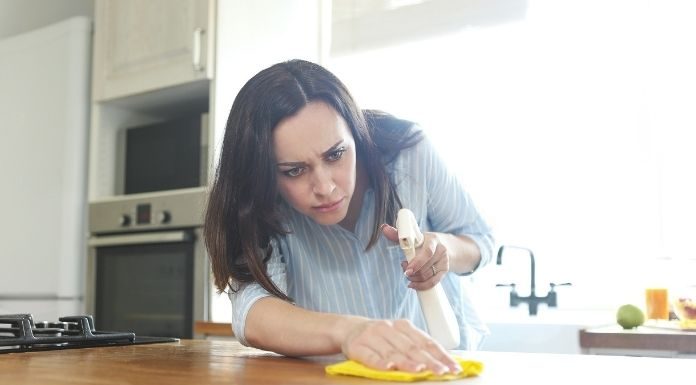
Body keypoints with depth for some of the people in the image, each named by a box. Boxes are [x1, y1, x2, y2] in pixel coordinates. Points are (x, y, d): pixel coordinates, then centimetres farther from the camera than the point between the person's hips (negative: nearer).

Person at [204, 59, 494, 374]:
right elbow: (252, 315, -34)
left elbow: (480, 241, -3)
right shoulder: (260, 206, -19)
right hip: (330, 371, 0)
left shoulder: (408, 152, -17)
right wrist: (347, 330, -51)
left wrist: (448, 250, -24)